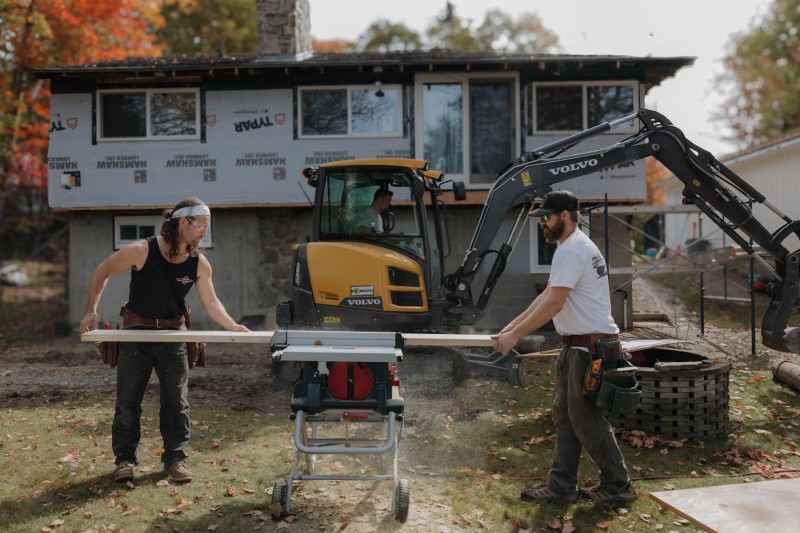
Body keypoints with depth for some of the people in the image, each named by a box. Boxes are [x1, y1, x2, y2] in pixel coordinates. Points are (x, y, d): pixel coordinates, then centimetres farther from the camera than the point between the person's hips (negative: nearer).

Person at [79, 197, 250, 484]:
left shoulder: (199, 264, -7)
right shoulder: (141, 251, -17)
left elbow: (210, 302, -2)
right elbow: (103, 271, -4)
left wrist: (232, 326, -17)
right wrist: (91, 310, -7)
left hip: (174, 334, 3)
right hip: (136, 331, -2)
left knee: (177, 400, 3)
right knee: (127, 400, 4)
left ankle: (175, 458, 15)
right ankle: (125, 459, 18)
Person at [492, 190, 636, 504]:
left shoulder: (571, 250, -18)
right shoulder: (575, 246, 17)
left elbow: (553, 303, -23)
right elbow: (546, 296, 18)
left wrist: (516, 335, -19)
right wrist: (511, 326, 14)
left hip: (589, 347, -11)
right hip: (577, 346, 11)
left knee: (586, 419, -1)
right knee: (564, 415, 14)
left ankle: (617, 485, 15)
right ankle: (561, 487, 21)